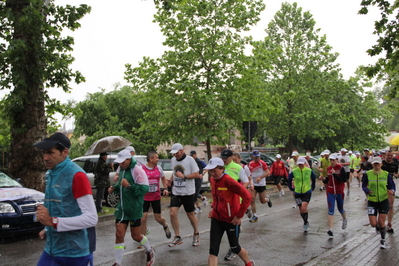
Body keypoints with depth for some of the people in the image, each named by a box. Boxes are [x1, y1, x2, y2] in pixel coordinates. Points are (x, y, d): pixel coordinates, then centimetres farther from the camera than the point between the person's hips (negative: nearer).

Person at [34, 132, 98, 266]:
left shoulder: (76, 175, -18)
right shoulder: (50, 173, 8)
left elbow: (91, 218, -21)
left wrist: (53, 221, -23)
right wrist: (48, 229, 8)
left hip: (72, 254, -7)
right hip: (50, 249, 7)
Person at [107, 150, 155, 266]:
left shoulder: (137, 170, -17)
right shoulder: (122, 169, 6)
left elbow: (144, 189, -22)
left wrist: (129, 186, -31)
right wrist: (114, 188, 2)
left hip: (134, 209, -6)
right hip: (122, 207, 6)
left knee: (136, 236, 8)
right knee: (119, 234, 1)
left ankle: (150, 251, 36)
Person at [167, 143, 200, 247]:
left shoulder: (190, 159, -9)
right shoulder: (173, 160, 9)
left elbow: (197, 174, -10)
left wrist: (184, 176, -20)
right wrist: (171, 180, 5)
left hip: (188, 192, -4)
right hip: (176, 192, 4)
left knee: (190, 214, 7)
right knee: (172, 213, -9)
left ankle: (196, 234, 31)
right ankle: (177, 237, 6)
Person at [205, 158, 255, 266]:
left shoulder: (228, 181, -22)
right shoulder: (212, 179, 0)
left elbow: (247, 196, -24)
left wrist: (239, 215, -20)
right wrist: (213, 207, 7)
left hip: (231, 219, -6)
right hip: (216, 218, 6)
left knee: (234, 247, 13)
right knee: (213, 249, 0)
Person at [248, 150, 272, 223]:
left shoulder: (262, 163, -10)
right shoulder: (250, 164, 3)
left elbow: (268, 172, -15)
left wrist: (260, 177, -26)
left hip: (261, 184, -3)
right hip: (253, 184, 3)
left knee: (262, 201, 6)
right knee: (252, 200, -8)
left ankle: (268, 199, 42)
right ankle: (255, 216, 3)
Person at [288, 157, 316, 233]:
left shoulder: (309, 171, -6)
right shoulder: (294, 171, -7)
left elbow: (313, 178, 12)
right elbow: (289, 179, 9)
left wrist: (312, 188, 11)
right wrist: (291, 188, 7)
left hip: (307, 192, -2)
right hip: (298, 193, 2)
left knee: (304, 208, -18)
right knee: (301, 210, 8)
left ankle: (305, 223, 4)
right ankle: (306, 222, 32)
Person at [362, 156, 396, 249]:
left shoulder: (386, 174, -3)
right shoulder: (368, 174, -5)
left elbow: (392, 186, 3)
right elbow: (364, 186, 2)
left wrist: (391, 191, -20)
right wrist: (367, 191, -20)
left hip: (384, 201, 0)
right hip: (372, 201, 0)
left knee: (381, 222, -4)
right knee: (373, 224, -5)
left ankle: (383, 240, 20)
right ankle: (379, 227, 34)